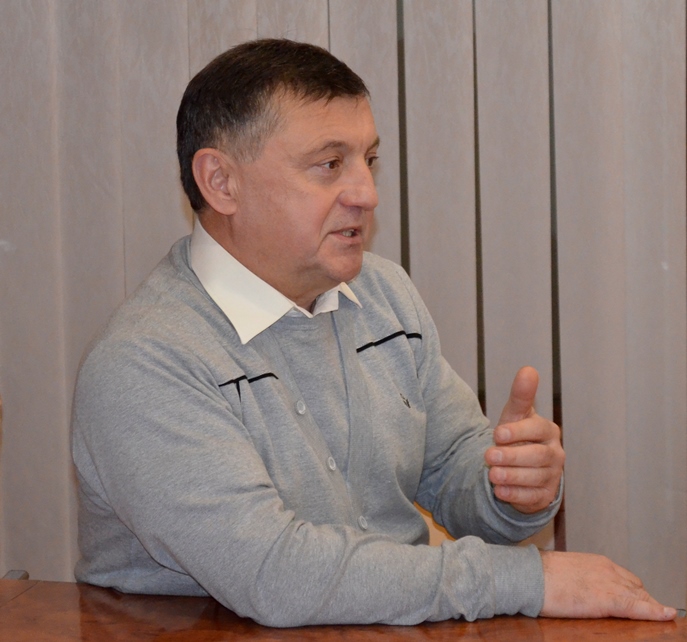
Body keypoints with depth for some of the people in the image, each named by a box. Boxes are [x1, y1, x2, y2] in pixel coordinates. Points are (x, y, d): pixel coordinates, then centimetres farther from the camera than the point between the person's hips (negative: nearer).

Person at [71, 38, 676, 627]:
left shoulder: (386, 294, 8)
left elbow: (455, 467, 13)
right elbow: (274, 575, -23)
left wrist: (520, 489, -10)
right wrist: (527, 579, -20)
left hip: (406, 631, 6)